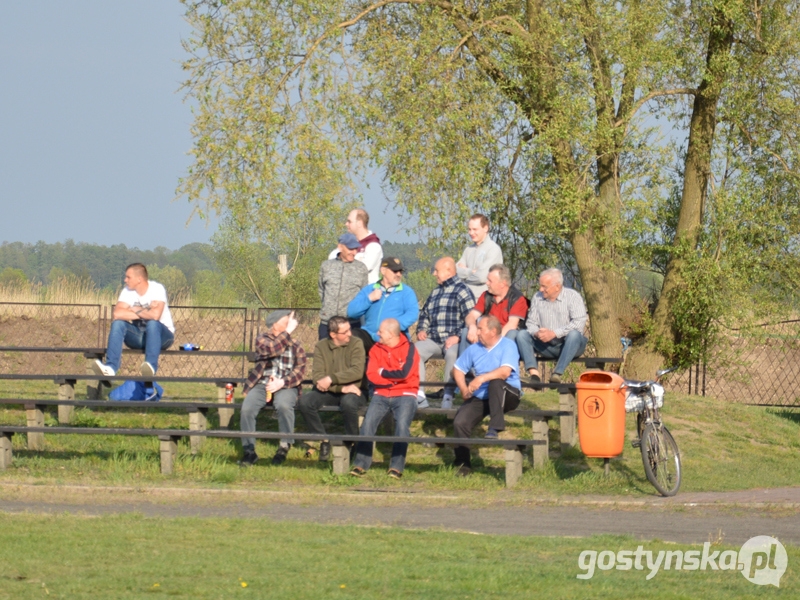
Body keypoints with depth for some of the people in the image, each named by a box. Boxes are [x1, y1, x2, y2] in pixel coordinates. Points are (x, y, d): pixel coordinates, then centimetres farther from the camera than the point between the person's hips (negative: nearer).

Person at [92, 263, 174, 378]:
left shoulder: (157, 289, -16)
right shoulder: (127, 291, -2)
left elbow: (155, 315, -32)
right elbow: (117, 314, -18)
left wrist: (136, 310, -15)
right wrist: (144, 314, -21)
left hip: (161, 335, -4)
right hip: (138, 336, 4)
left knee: (152, 323, -36)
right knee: (118, 323, -21)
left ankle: (151, 366, -45)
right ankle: (111, 367, -34)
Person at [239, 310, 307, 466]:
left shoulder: (296, 347, 11)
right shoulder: (262, 340, 6)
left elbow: (300, 371, -1)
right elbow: (270, 349, -18)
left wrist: (282, 383, -18)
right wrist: (288, 331, -16)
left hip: (285, 386, 0)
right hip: (261, 385, 0)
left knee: (284, 406, -34)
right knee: (247, 408, -28)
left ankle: (284, 446, -16)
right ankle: (249, 451, -15)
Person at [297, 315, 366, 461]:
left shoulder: (356, 344, -4)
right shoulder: (321, 347, 1)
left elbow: (357, 371, -18)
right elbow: (317, 376, -9)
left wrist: (331, 379, -24)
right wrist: (342, 388, -21)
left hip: (351, 391, -3)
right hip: (328, 393, 3)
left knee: (348, 403, -38)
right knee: (304, 402, -26)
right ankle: (323, 441, -7)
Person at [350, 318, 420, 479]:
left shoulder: (409, 349, -3)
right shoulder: (376, 349, 8)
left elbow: (404, 373, -15)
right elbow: (372, 376, -1)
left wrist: (383, 372, -3)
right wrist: (394, 378, -8)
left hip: (405, 395, -3)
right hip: (382, 394, 3)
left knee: (402, 424, -27)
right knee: (368, 422, -19)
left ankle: (396, 467, -24)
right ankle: (360, 464, -17)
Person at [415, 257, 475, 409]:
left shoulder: (461, 290, 0)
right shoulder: (435, 292, 26)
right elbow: (424, 314, 34)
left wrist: (457, 337, -19)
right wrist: (421, 330, 14)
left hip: (453, 341, -7)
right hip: (433, 340, 7)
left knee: (452, 353, -38)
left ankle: (448, 396, -32)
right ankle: (419, 396, -21)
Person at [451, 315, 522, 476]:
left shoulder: (508, 346, -6)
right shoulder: (474, 348, 13)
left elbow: (505, 372, -21)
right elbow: (458, 369, 18)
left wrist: (482, 378, -31)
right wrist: (463, 388, 0)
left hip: (507, 395, -5)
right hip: (480, 397, 5)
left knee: (495, 382, -39)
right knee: (459, 422, -19)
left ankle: (495, 427, -36)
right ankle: (463, 464, -4)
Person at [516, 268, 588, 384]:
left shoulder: (573, 296, -7)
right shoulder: (537, 298, 8)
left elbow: (579, 323, -19)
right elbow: (531, 322, 6)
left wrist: (554, 333, -27)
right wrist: (536, 333, -18)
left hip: (569, 344, -4)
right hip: (547, 347, 4)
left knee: (574, 334, -36)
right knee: (522, 335, -14)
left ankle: (557, 374, -39)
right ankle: (534, 373, -33)